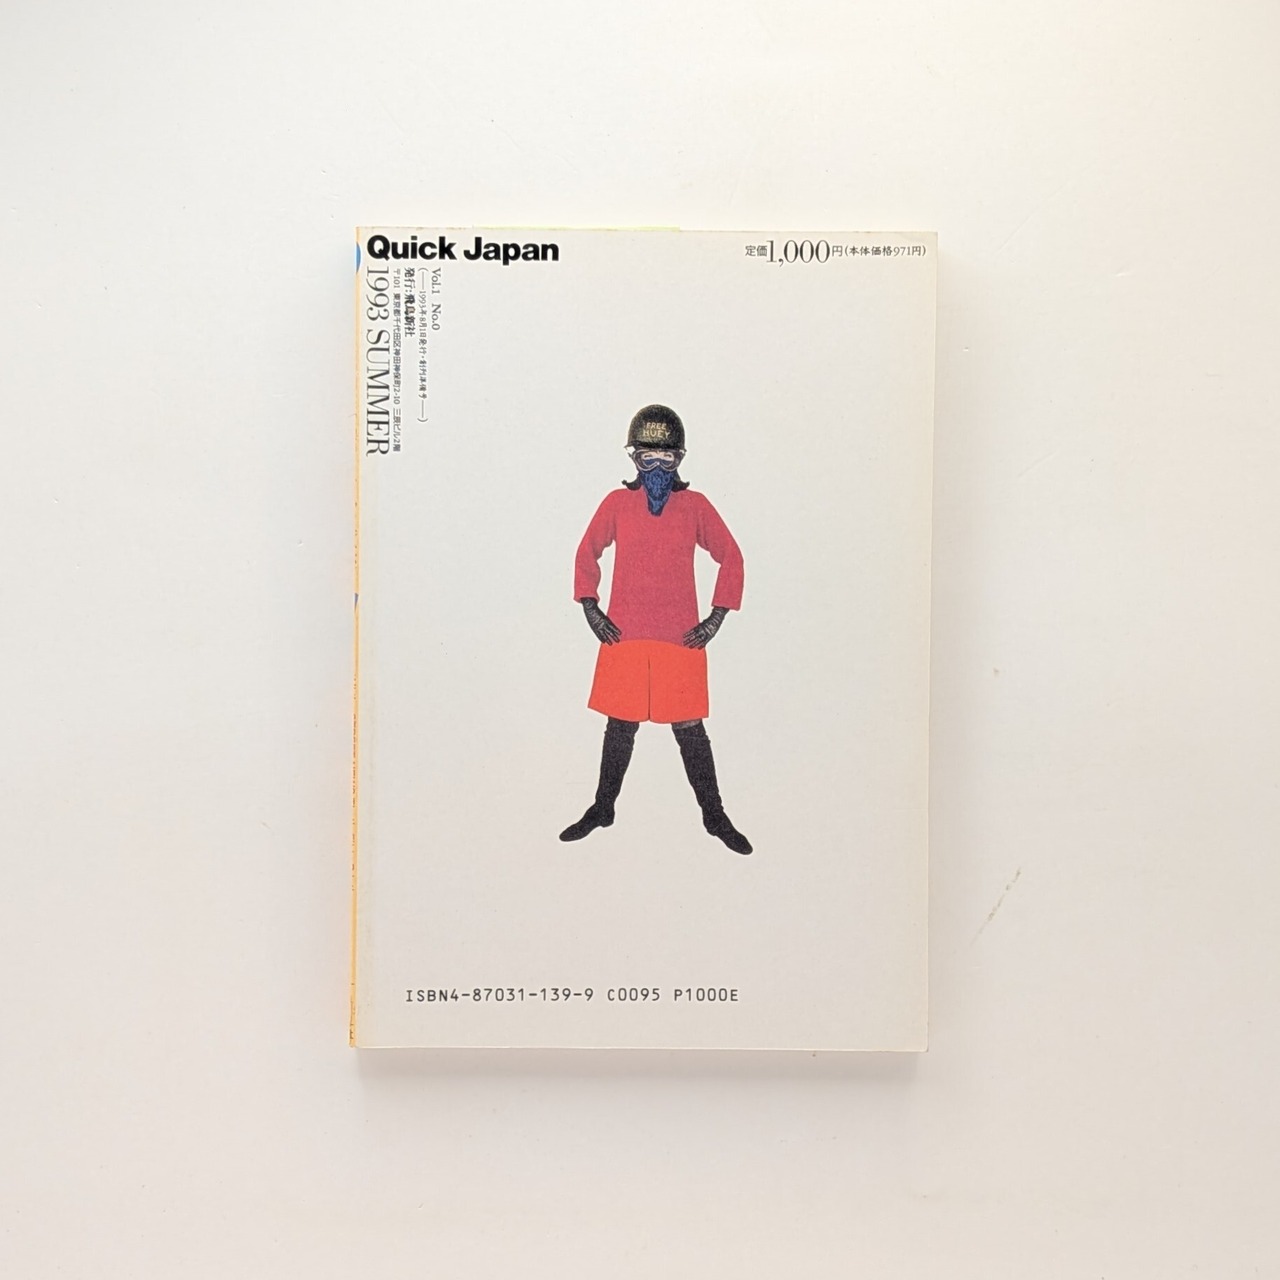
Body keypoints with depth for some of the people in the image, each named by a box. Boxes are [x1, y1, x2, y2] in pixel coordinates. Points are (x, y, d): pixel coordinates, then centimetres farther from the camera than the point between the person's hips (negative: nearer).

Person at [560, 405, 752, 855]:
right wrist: (591, 609, 5)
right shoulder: (617, 503, 2)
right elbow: (587, 554, 12)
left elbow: (731, 558, 7)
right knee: (620, 725, 11)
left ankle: (714, 816, 20)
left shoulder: (695, 506, 0)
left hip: (681, 639, -1)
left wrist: (716, 618, 2)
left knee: (690, 728, 5)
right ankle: (602, 809, 28)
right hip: (622, 635, 1)